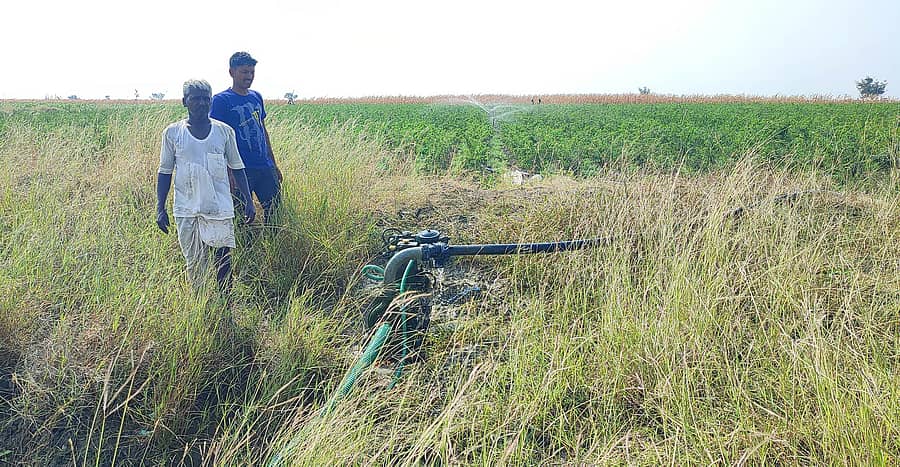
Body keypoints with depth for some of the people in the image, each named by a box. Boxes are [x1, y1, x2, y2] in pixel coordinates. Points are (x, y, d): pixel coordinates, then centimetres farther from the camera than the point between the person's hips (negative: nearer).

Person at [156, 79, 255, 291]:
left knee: (223, 259, 2)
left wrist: (249, 200, 1)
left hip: (220, 208, 0)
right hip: (186, 210, 0)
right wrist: (160, 208, 2)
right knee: (194, 264, 7)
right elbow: (164, 172, 6)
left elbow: (237, 168, 8)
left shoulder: (224, 131, 3)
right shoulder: (172, 133, 2)